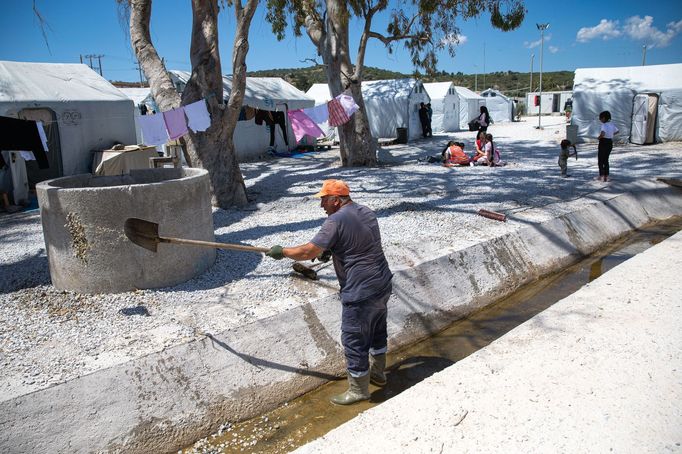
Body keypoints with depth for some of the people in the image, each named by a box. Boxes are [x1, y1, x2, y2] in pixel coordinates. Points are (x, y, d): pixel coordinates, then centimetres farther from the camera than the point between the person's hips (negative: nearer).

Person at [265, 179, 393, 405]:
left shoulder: (336, 220, -18)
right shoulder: (367, 212, 8)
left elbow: (308, 252, -19)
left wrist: (282, 251, -3)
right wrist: (328, 251, 18)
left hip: (361, 292, -9)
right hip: (382, 284, 9)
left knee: (354, 340, 7)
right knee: (377, 330, 25)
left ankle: (358, 389, 22)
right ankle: (377, 372, 44)